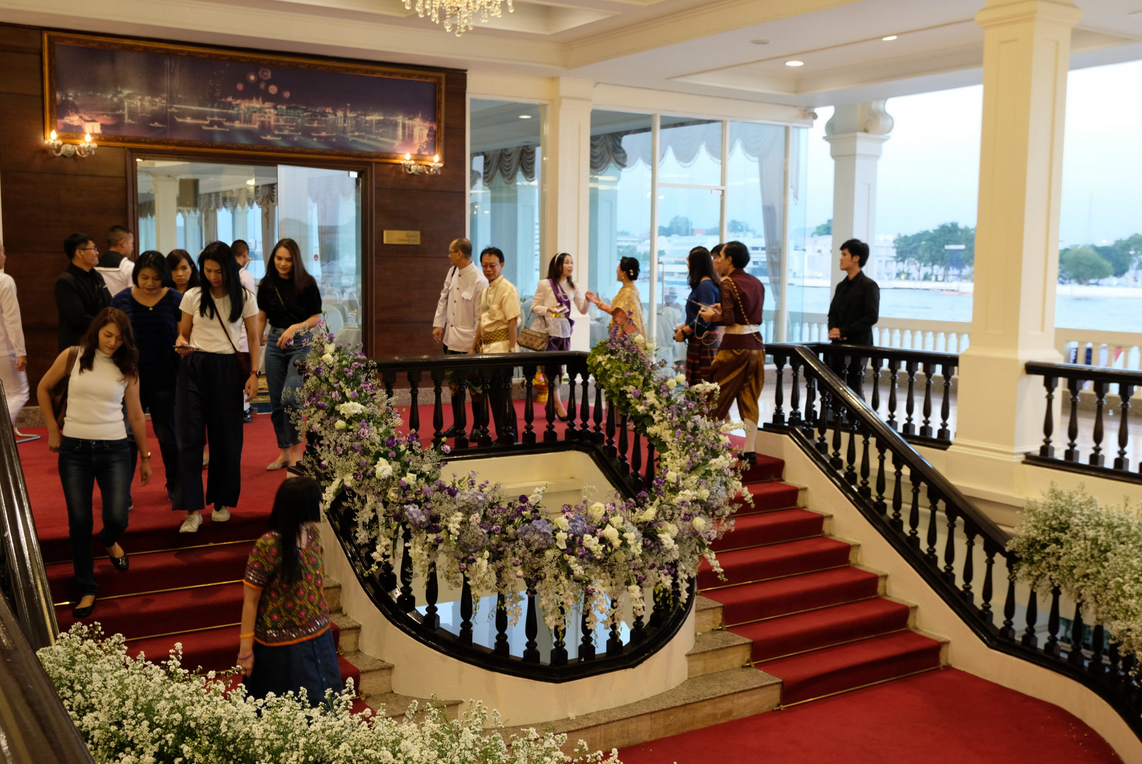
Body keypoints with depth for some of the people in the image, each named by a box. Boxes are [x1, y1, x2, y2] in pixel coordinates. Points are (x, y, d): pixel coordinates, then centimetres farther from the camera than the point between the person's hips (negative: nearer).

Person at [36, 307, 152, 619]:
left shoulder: (127, 367, 2)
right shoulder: (72, 357, -1)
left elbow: (136, 415, 8)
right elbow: (43, 389, 14)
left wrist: (145, 457, 12)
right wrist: (53, 429, 10)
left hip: (113, 450, 0)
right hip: (74, 450, 0)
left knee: (117, 519, -9)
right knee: (79, 524, 2)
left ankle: (109, 541, 31)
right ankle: (87, 590, 17)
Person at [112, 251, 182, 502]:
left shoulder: (175, 300, -2)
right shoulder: (121, 300, 1)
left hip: (165, 380, -1)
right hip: (130, 379, 1)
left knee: (167, 434, 10)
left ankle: (174, 485, 26)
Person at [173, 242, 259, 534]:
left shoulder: (244, 299, 3)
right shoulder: (193, 297, 5)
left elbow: (253, 338, 8)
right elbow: (183, 332, 13)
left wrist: (253, 373, -1)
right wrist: (181, 343, -10)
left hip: (227, 369, 0)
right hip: (194, 367, 1)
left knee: (226, 437, 5)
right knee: (189, 436, -7)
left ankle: (222, 502, 22)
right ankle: (193, 509, -5)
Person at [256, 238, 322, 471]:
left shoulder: (307, 284, -6)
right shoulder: (267, 285, 4)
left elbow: (317, 317, -3)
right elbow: (261, 316, 12)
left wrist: (296, 327, -18)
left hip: (301, 344, -4)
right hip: (274, 343, 4)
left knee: (290, 396, -18)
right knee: (276, 400, 7)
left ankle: (296, 450, -3)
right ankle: (284, 452, 19)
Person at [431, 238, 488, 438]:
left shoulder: (479, 281, -19)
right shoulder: (452, 272, 4)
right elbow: (444, 298, 14)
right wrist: (438, 324, 8)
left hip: (469, 343, -8)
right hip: (451, 339, 8)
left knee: (474, 386, 5)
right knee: (454, 383, 16)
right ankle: (457, 425, 28)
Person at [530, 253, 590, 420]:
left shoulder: (572, 287, 12)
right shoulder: (545, 284, -3)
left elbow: (583, 310, 10)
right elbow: (534, 307, -2)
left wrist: (587, 300, -10)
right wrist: (548, 309, -19)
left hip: (565, 331, 5)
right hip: (549, 330, -5)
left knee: (560, 367, 6)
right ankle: (558, 404, -6)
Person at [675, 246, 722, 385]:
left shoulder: (706, 285, -15)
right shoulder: (700, 284, 15)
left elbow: (705, 318, -20)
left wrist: (684, 332, -10)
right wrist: (683, 326, 12)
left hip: (703, 341, -10)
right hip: (699, 339, 10)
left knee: (701, 382, -8)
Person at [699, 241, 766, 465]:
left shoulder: (728, 283, -10)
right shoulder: (757, 283, 10)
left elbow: (729, 319, -17)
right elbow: (755, 316, 13)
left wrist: (712, 317, 2)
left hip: (735, 346, -6)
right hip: (756, 344, 6)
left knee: (720, 398, 5)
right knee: (749, 400, 8)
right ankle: (749, 451, 7)